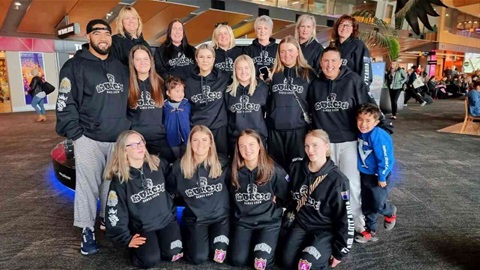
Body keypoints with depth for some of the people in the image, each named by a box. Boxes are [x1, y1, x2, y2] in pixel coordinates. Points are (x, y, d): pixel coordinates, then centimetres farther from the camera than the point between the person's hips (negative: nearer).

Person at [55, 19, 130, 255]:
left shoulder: (121, 68, 14)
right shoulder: (75, 66, -2)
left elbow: (129, 101, 19)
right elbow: (65, 103, -7)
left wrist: (128, 129, 13)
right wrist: (75, 134, -12)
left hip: (119, 138, 5)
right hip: (89, 139, -4)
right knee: (88, 185, -1)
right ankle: (87, 231, 14)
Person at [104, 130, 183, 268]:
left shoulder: (158, 164, -5)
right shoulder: (119, 179, -12)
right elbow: (115, 212, -8)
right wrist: (126, 238, -7)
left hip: (166, 219, 2)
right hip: (141, 227, -2)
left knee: (172, 254, -16)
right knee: (149, 260, -20)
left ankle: (160, 240, 16)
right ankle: (136, 246, 12)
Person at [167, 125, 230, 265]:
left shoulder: (222, 164, -6)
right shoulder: (179, 166, -7)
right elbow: (170, 191, 8)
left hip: (220, 216, 0)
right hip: (195, 218, 0)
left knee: (219, 253, -16)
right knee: (198, 258, -13)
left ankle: (220, 242, 19)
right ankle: (190, 238, 19)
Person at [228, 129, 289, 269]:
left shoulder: (275, 171, -13)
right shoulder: (234, 171, -7)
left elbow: (286, 197, 0)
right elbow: (231, 198, 7)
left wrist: (273, 200, -10)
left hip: (269, 222, -2)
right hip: (242, 221, 2)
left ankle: (265, 243, 19)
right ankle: (251, 242, 24)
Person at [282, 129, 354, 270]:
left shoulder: (337, 180, -18)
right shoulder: (296, 168, -5)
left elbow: (344, 218, -12)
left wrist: (340, 251, -8)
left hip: (326, 230, -4)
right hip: (301, 224, 4)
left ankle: (326, 253, 8)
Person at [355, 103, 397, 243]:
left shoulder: (378, 136, -28)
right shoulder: (361, 133, -5)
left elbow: (385, 159, -24)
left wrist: (382, 177, -17)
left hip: (378, 176, -7)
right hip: (364, 175, 7)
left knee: (377, 205, 4)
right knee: (366, 205, 14)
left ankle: (390, 212, 39)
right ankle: (370, 230, 30)